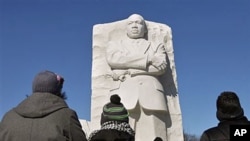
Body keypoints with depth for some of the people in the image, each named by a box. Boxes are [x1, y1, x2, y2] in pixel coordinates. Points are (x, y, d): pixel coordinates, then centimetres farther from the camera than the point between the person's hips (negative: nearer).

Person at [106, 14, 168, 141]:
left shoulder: (157, 46, 28)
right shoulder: (114, 44, 27)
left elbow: (161, 66, 7)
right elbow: (113, 59, 3)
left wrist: (128, 71, -2)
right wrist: (149, 59, 0)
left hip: (151, 95, 1)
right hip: (123, 95, 0)